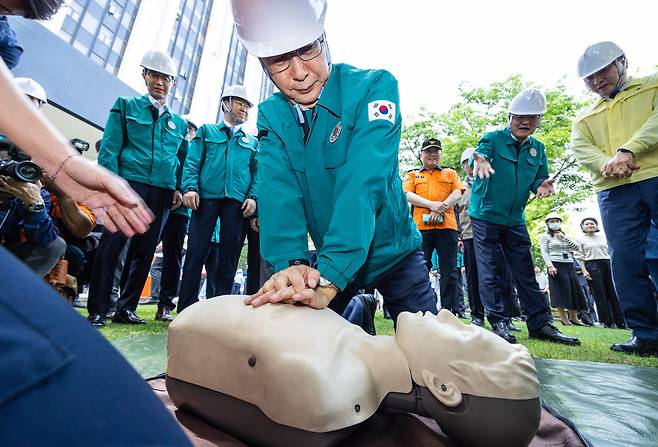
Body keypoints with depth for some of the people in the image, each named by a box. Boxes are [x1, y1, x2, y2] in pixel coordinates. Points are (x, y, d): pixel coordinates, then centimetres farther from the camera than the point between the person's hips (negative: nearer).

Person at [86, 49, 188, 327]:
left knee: (144, 251, 5)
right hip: (129, 184, -2)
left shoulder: (179, 123, 19)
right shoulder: (126, 106, 11)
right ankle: (97, 311, 7)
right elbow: (109, 148, 1)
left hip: (162, 193, 3)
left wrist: (179, 188, 4)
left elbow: (183, 160, 18)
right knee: (111, 246, -6)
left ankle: (126, 308, 16)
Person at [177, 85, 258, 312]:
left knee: (229, 256, 1)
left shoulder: (252, 142, 22)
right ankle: (186, 307, 4)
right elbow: (192, 162, 9)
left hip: (237, 201, 1)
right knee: (196, 252, -5)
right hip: (206, 196, -1)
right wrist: (190, 187, -8)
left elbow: (256, 172, 12)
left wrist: (253, 197, -5)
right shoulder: (207, 131, 19)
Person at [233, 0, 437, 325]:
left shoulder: (373, 87, -19)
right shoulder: (271, 115, -6)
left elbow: (363, 182, -32)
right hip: (327, 260, 3)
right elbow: (278, 189, -19)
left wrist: (327, 280, -40)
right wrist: (291, 263, -35)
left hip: (392, 253, -2)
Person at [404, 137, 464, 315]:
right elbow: (408, 195, 2)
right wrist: (431, 205, -13)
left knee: (449, 271, 1)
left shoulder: (450, 173, 22)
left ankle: (451, 310, 9)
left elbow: (457, 193, 7)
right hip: (421, 227, -1)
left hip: (447, 226, 1)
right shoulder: (413, 175, 19)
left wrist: (442, 207, -12)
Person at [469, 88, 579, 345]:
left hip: (515, 220, 5)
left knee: (526, 273, 9)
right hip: (485, 216, -5)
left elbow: (539, 179, 12)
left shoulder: (537, 148, 11)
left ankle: (540, 324, 18)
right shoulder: (494, 138, -4)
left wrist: (542, 185, -12)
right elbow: (480, 151, -25)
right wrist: (480, 160, -49)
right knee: (489, 273, -2)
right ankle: (498, 323, 7)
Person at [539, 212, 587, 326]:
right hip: (556, 265, -6)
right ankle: (564, 318, -1)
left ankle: (574, 317, 14)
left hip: (569, 265, 6)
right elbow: (544, 253, -6)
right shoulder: (545, 237, 2)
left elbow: (577, 248, 8)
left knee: (574, 290, 5)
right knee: (560, 291, -7)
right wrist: (550, 265, -19)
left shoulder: (565, 236, 19)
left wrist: (564, 237, -2)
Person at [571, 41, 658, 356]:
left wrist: (629, 149, -18)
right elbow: (580, 148, 6)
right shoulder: (585, 117, 24)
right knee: (625, 260, -2)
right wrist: (607, 163, -14)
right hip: (614, 192, 3)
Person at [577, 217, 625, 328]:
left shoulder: (603, 237, 14)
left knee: (613, 293, 4)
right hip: (592, 266, -4)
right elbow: (580, 257, 0)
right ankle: (606, 322, 4)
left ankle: (620, 321, 11)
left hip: (608, 264, 4)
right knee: (600, 295, -2)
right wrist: (584, 270, -10)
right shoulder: (581, 239, 4)